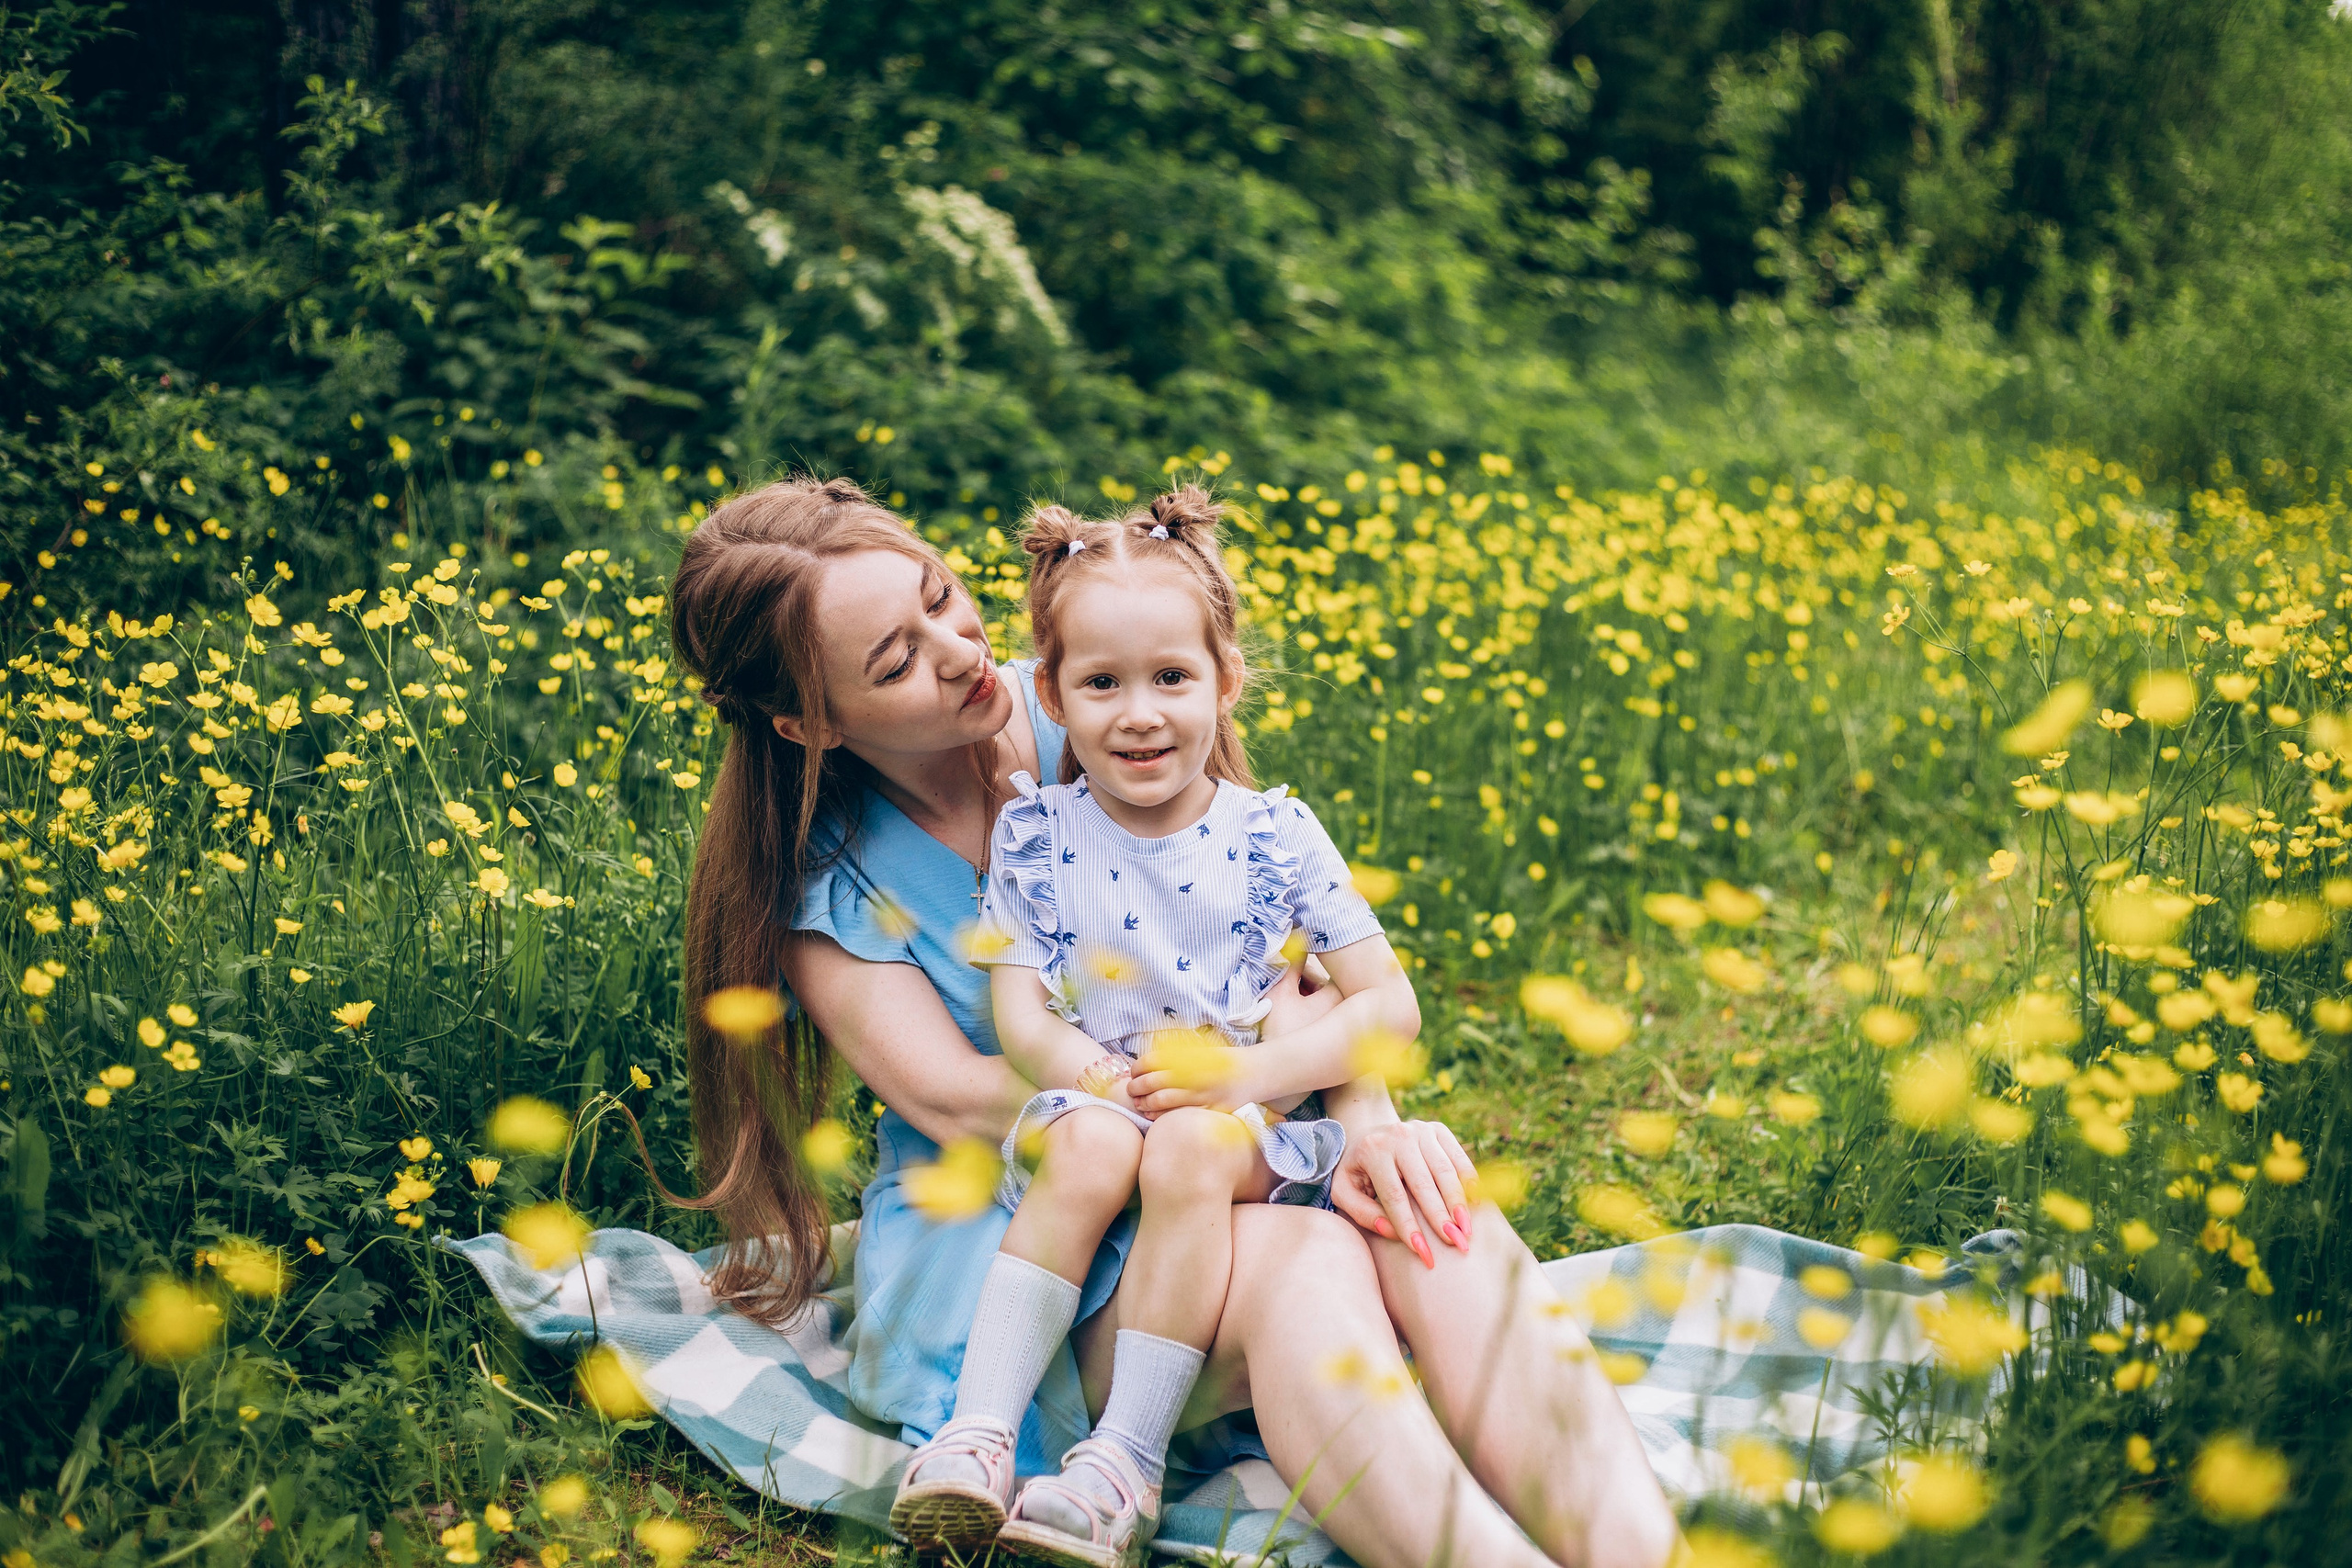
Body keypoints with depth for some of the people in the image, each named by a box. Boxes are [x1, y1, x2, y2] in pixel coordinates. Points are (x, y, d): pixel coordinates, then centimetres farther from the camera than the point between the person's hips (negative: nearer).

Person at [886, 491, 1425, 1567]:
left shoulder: (1274, 835, 0)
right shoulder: (1032, 835, 3)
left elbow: (1390, 1008, -2)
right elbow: (1018, 1014, -1)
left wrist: (1252, 1076, -17)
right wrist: (1104, 1078, -21)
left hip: (1248, 1130, -1)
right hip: (1094, 1105, 1)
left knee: (1189, 1151, -32)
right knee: (1092, 1146, -32)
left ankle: (1126, 1461, -28)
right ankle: (979, 1432, -32)